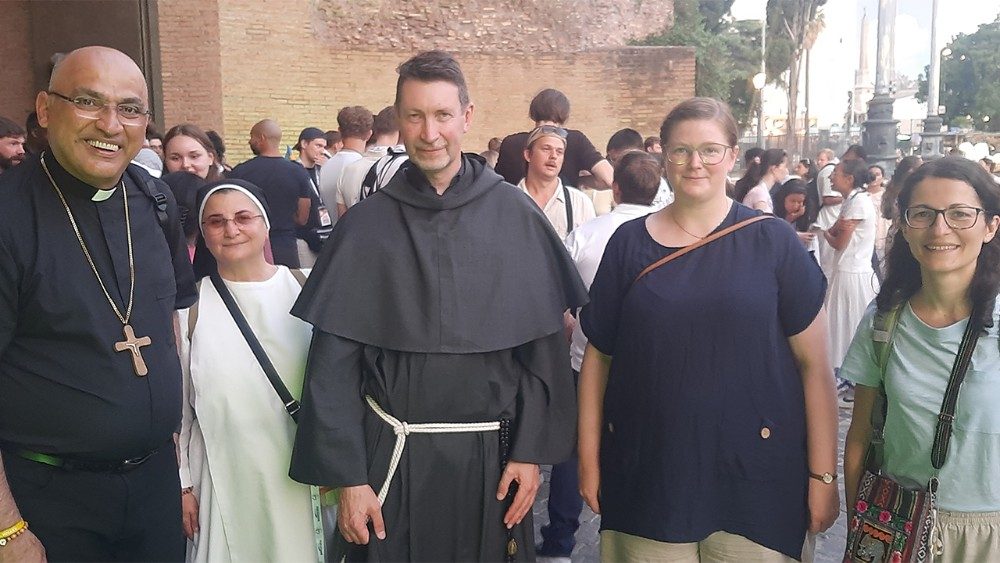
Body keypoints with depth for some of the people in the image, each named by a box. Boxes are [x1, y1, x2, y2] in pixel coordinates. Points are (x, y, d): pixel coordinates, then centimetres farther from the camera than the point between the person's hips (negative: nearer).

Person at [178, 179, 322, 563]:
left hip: (295, 474, 1)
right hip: (223, 475, 0)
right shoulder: (192, 306, -1)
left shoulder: (302, 291, 0)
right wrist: (181, 485, 3)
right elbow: (176, 405, 4)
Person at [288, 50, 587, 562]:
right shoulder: (365, 226, -3)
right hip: (393, 456, 0)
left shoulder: (514, 216, -3)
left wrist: (530, 451, -5)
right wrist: (347, 477, -7)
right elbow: (334, 361, -4)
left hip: (492, 456, 1)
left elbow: (544, 346, -1)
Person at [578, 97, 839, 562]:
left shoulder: (772, 241, -2)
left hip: (753, 473, -1)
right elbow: (598, 355, 6)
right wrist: (589, 459, 4)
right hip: (649, 470, 1)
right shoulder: (629, 243, 3)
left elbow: (814, 364, -3)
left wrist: (823, 475, -5)